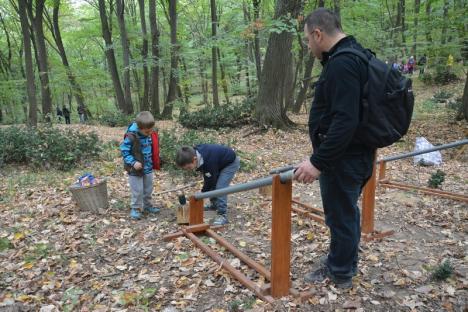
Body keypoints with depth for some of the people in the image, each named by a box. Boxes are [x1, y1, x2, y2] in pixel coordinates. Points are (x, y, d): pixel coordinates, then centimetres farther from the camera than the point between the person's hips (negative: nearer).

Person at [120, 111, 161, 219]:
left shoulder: (151, 135, -5)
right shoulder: (131, 136, -23)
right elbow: (124, 151, -17)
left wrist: (154, 163, 8)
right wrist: (133, 162, -26)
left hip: (148, 168, 6)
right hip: (135, 169, -6)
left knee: (148, 189, 19)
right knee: (137, 191, 2)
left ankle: (147, 206, 36)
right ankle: (135, 209, 20)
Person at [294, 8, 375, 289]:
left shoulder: (341, 64, -22)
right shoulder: (353, 56, 12)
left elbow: (344, 121, -30)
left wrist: (318, 162, -28)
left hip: (343, 158, -10)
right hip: (356, 153, 10)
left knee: (341, 215, 6)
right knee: (347, 211, 21)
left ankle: (340, 274, 25)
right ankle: (344, 262, 40)